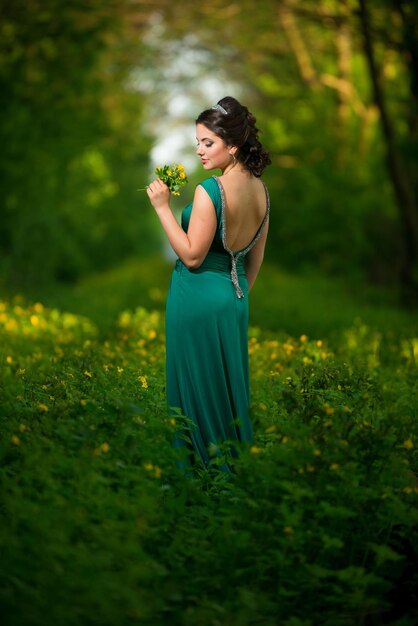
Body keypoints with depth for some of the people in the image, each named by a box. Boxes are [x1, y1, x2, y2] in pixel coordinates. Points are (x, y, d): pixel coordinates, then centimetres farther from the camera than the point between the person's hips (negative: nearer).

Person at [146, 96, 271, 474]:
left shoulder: (210, 191, -23)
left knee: (197, 384, 6)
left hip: (200, 297, -8)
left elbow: (192, 256, -20)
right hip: (235, 296, 8)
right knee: (230, 382, 18)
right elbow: (256, 256, 10)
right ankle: (237, 463, 29)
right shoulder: (260, 189, 1)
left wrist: (163, 207, -18)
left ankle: (205, 463, 16)